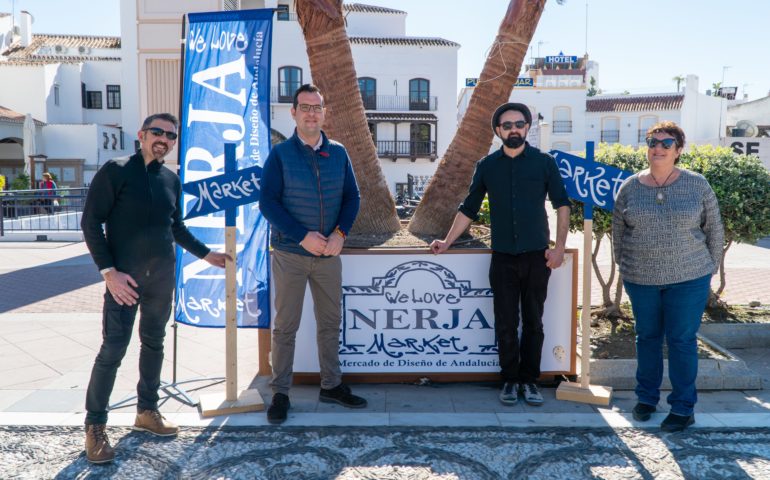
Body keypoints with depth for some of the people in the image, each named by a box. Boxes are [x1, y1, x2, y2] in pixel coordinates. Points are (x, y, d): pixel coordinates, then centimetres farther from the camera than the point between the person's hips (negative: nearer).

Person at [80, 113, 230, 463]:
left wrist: (205, 254, 22)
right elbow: (91, 222, -8)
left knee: (154, 343, 13)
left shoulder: (171, 180, 10)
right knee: (113, 349, -6)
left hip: (162, 276, 6)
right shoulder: (116, 171, -6)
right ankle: (95, 426, 8)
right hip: (125, 277, -5)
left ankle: (146, 411, 27)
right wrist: (109, 271, -15)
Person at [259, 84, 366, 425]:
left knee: (330, 323, 12)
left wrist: (340, 233, -12)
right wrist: (302, 236, -18)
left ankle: (331, 386, 26)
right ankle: (280, 393, 14)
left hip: (329, 253, 3)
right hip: (290, 253, -3)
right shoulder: (280, 154, -4)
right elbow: (267, 202, -10)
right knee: (285, 326, 3)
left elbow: (352, 197, 6)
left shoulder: (338, 153, 5)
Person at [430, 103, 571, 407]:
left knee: (533, 322, 7)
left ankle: (529, 381, 19)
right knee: (506, 324, 4)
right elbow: (469, 209, 12)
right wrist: (447, 242, 6)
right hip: (503, 257, 1)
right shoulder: (487, 166, 7)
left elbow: (561, 204, 5)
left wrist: (559, 247, -5)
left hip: (536, 256, -1)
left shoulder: (544, 162, 3)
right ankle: (510, 380, 17)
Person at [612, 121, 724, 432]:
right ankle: (646, 397, 29)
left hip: (688, 278, -2)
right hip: (641, 279, 2)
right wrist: (623, 267, 10)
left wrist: (711, 269, 5)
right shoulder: (630, 187, 0)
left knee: (682, 340, 4)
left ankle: (683, 408, 17)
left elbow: (714, 229, 4)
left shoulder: (697, 185, -3)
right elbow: (618, 231, 8)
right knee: (647, 337, 13)